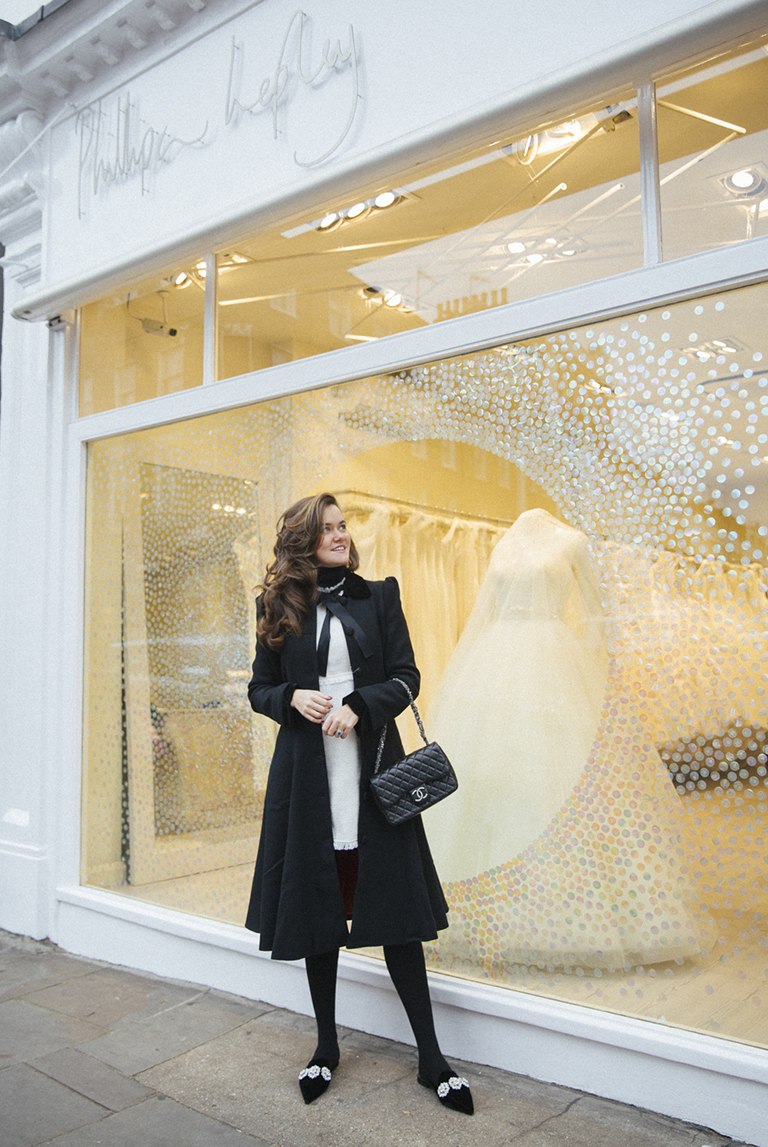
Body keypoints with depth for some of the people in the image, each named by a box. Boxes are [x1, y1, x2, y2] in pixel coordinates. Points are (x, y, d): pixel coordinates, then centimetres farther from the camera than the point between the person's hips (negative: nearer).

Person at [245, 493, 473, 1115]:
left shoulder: (379, 597, 5)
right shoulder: (280, 608, 6)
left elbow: (406, 678, 2)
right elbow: (260, 689, 11)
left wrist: (359, 707, -15)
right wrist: (293, 698, -11)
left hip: (372, 771, -1)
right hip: (307, 775, 1)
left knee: (396, 909, 3)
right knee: (316, 908, 9)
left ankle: (431, 1058, 15)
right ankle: (326, 1047, 29)